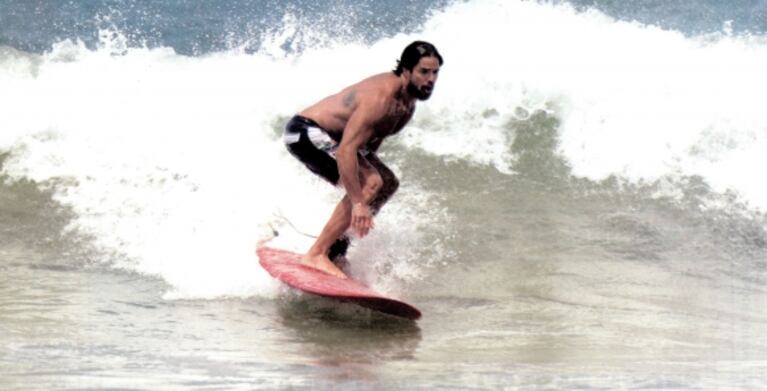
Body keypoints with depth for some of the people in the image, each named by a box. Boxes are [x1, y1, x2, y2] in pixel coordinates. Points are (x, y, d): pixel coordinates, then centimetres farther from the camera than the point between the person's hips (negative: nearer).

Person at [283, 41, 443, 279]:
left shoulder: (408, 101, 0)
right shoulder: (380, 97, -30)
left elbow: (374, 138, 15)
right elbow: (345, 150, -37)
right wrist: (358, 203, -38)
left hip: (328, 135, 11)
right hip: (306, 132, -11)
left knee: (388, 183, 15)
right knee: (370, 183, -25)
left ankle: (335, 245, 16)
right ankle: (316, 255, -25)